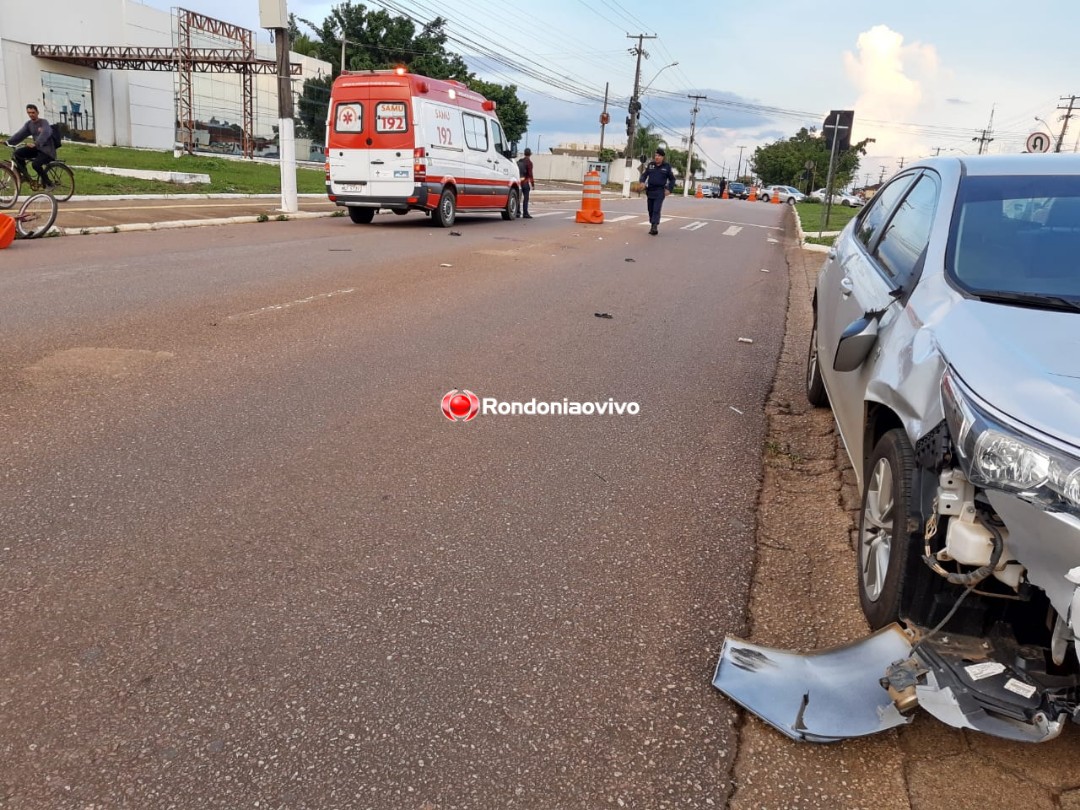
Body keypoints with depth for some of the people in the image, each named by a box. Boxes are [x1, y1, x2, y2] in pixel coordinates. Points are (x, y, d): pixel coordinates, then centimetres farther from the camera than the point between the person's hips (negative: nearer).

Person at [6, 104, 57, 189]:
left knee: (35, 164, -29)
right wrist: (8, 141, -11)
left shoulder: (43, 122, -11)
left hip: (47, 150, -7)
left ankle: (47, 183, -11)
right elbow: (20, 134, 3)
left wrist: (36, 143, -46)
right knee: (18, 153, -12)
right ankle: (24, 175, 1)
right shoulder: (28, 124, 9)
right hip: (37, 148, 7)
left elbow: (45, 133, -31)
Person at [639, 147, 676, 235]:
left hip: (660, 191, -4)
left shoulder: (667, 166, 0)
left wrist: (669, 189, -4)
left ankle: (655, 227, -22)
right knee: (651, 210, 8)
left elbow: (672, 179, 8)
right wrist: (642, 182, -9)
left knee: (656, 209, -16)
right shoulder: (650, 165, 7)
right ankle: (652, 226, 21)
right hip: (650, 190, 4)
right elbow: (644, 174, 12)